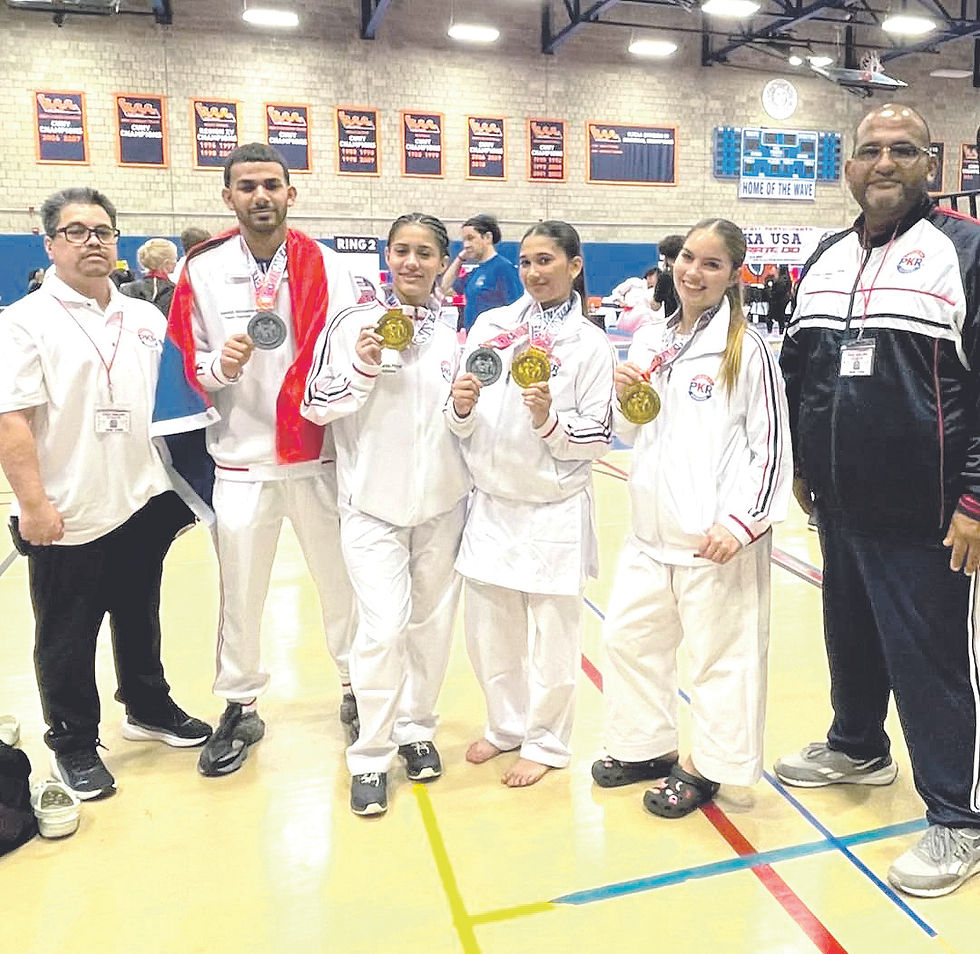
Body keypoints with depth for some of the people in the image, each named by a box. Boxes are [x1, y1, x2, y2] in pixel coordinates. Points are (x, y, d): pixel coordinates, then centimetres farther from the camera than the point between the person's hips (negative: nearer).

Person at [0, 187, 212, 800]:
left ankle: (149, 708, 39)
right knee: (67, 640, 9)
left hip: (143, 505, 5)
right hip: (67, 517, -5)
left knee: (141, 618, 19)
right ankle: (74, 745, 26)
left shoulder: (145, 319, 8)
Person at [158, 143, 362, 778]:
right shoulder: (204, 269, 2)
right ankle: (240, 708, 29)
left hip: (319, 452, 0)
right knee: (240, 593, 9)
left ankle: (357, 689, 33)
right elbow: (186, 361, 6)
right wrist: (219, 364, -14)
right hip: (240, 457, 1)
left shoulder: (326, 266, 1)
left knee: (342, 579, 11)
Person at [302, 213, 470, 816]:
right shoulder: (355, 324, -3)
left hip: (443, 502, 3)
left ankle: (416, 728, 33)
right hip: (374, 502, -3)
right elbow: (316, 407, -6)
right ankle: (370, 759, 9)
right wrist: (363, 366, -18)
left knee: (432, 621, 12)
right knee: (384, 627, -9)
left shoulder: (459, 329, 5)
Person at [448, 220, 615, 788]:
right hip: (491, 506, 4)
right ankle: (507, 725, 37)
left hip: (555, 511, -3)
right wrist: (461, 407, -14)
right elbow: (461, 424, 8)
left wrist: (549, 420, -21)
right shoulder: (490, 326, 5)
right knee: (488, 630, 14)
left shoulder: (590, 344, -4)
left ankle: (546, 742, 28)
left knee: (553, 634, 7)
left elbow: (599, 438, -5)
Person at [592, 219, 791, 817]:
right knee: (629, 637, 17)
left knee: (719, 653, 7)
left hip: (718, 536, -7)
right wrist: (625, 399, -2)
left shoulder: (746, 347, -9)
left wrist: (741, 521, -17)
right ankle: (649, 746, 38)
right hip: (654, 527, 7)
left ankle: (706, 769, 28)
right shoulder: (651, 341, 8)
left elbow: (772, 446, -10)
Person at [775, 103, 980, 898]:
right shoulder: (825, 260, 12)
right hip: (840, 506, 6)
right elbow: (796, 371, 18)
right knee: (851, 636, 20)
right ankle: (858, 749, 44)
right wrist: (802, 466, 17)